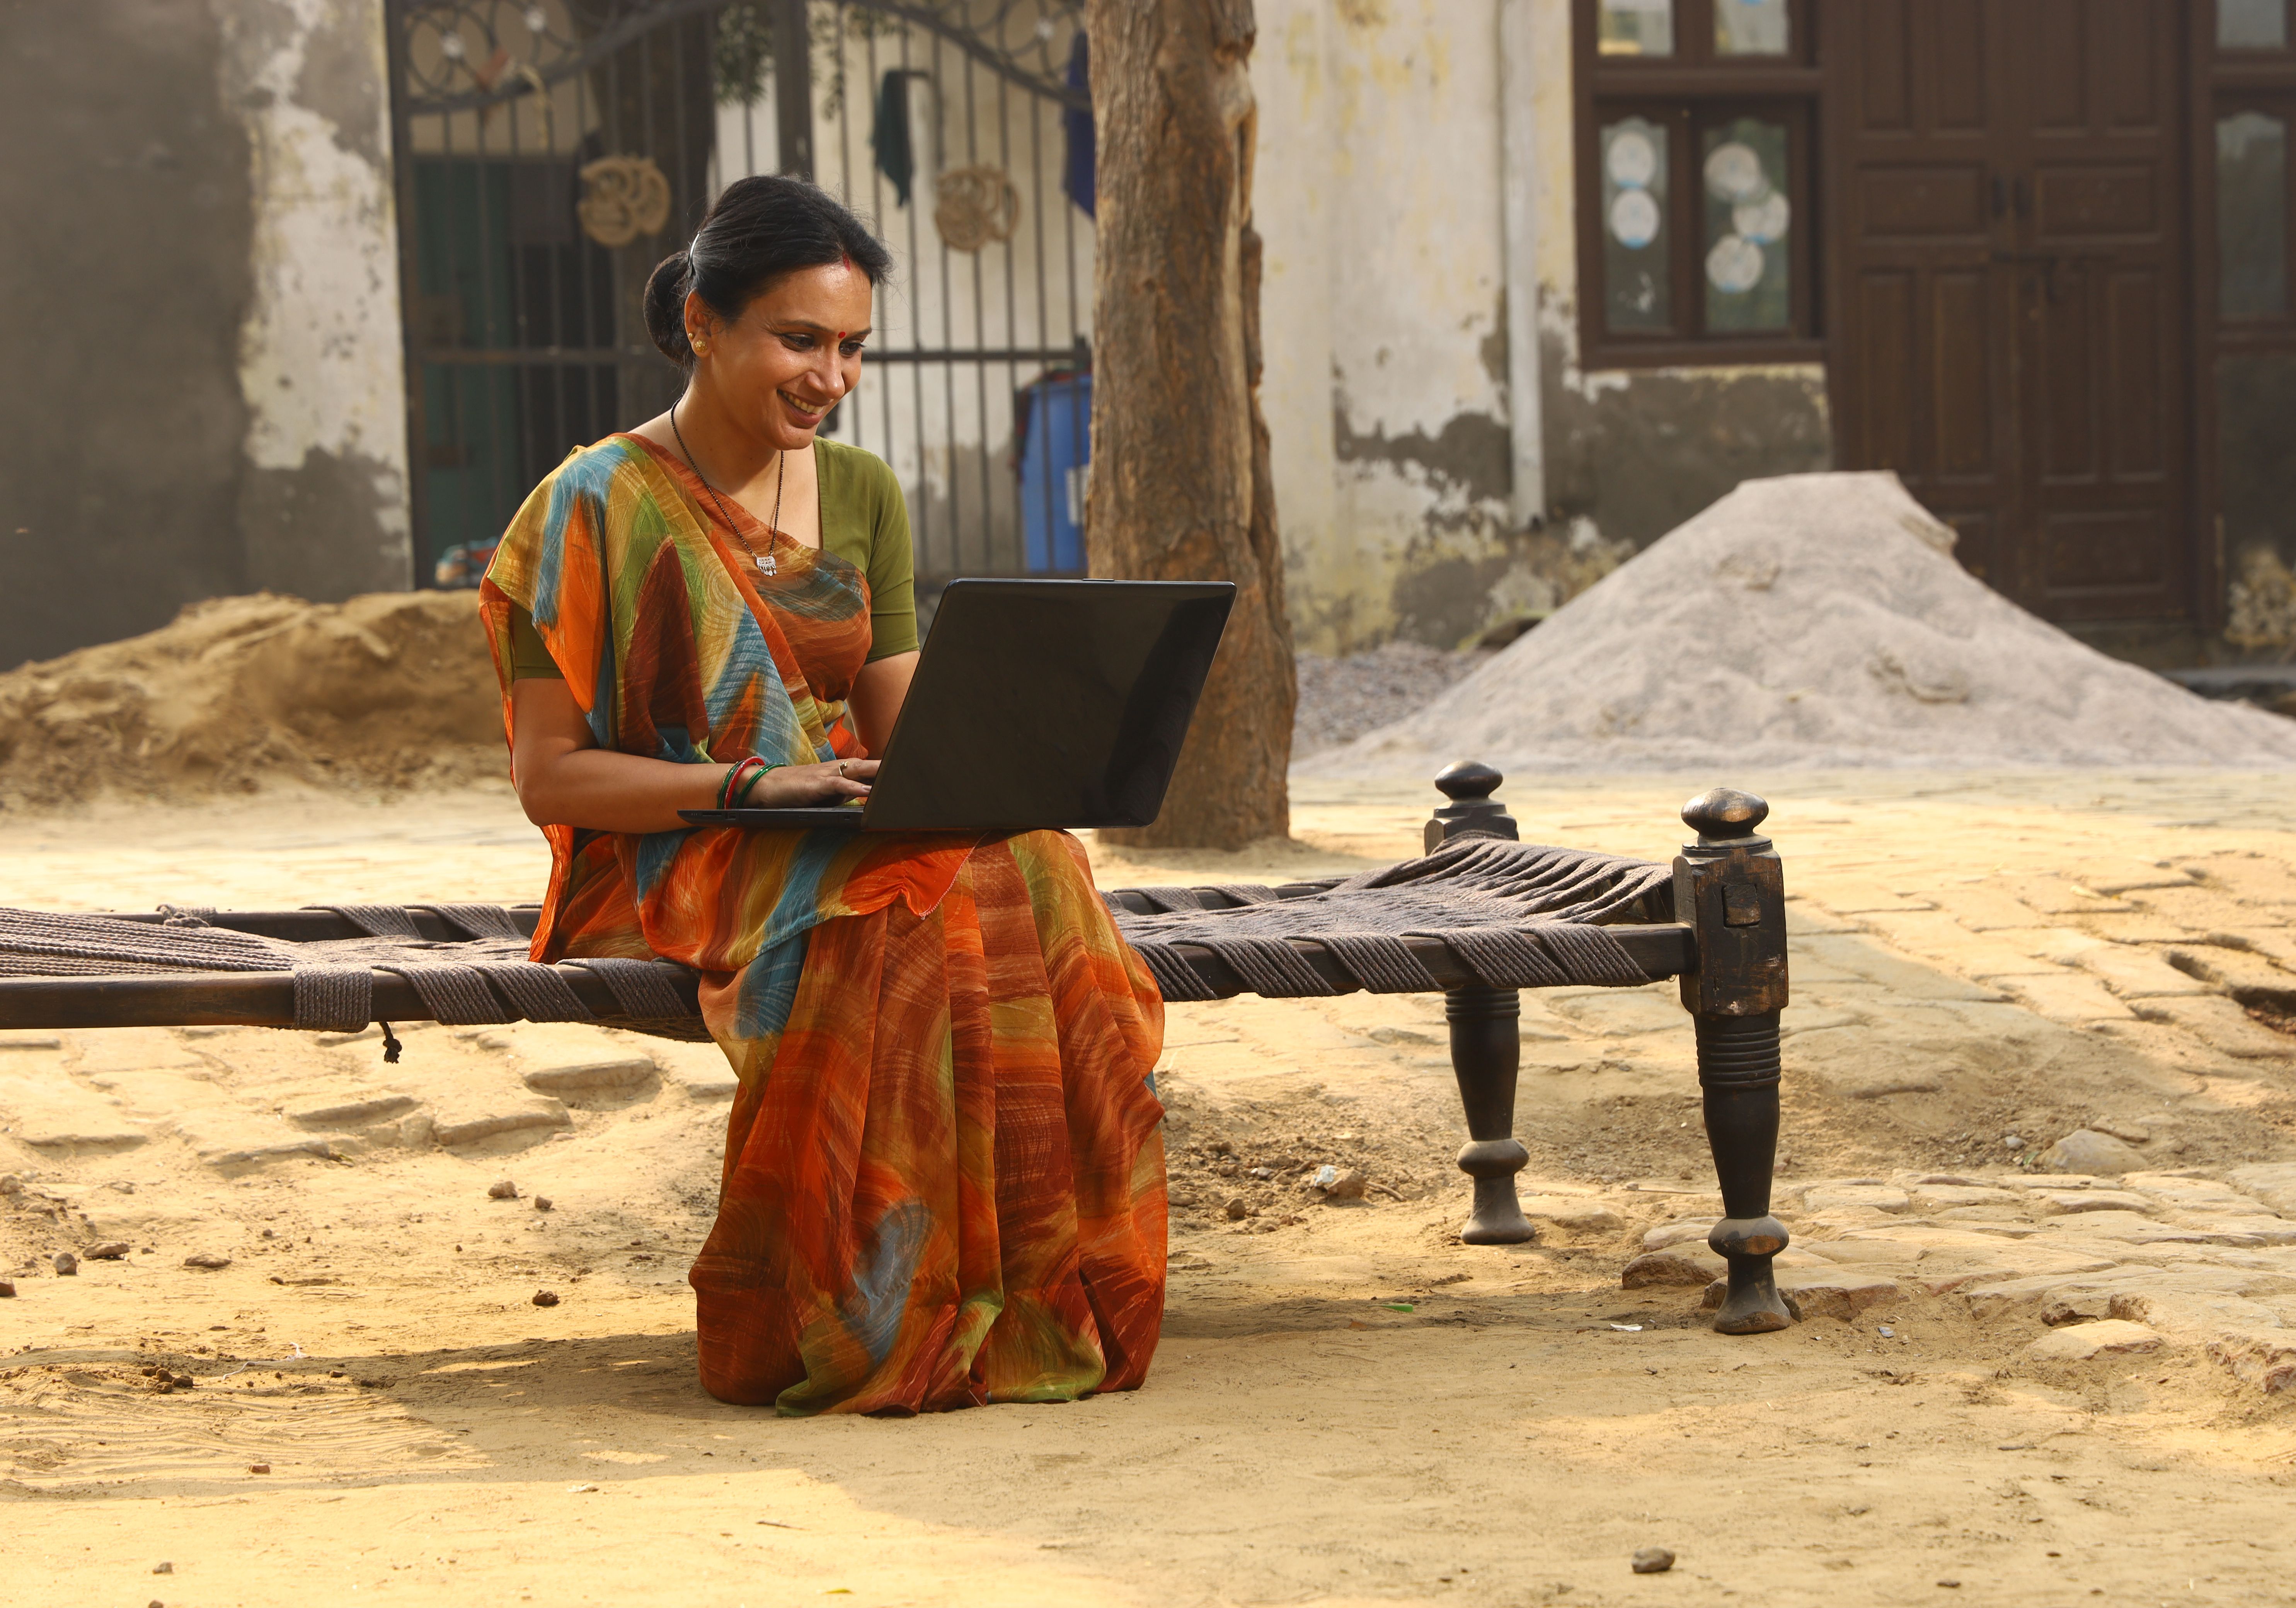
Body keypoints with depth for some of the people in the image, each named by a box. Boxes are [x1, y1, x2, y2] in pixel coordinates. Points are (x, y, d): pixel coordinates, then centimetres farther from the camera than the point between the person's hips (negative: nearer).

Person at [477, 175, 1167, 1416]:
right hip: (664, 873, -5)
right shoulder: (598, 508, -4)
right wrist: (755, 783, -20)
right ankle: (874, 1317, -28)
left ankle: (1028, 1302, -29)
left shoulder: (861, 496, 14)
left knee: (1020, 863, -30)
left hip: (847, 850, 5)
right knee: (915, 907, -36)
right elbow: (548, 776, -8)